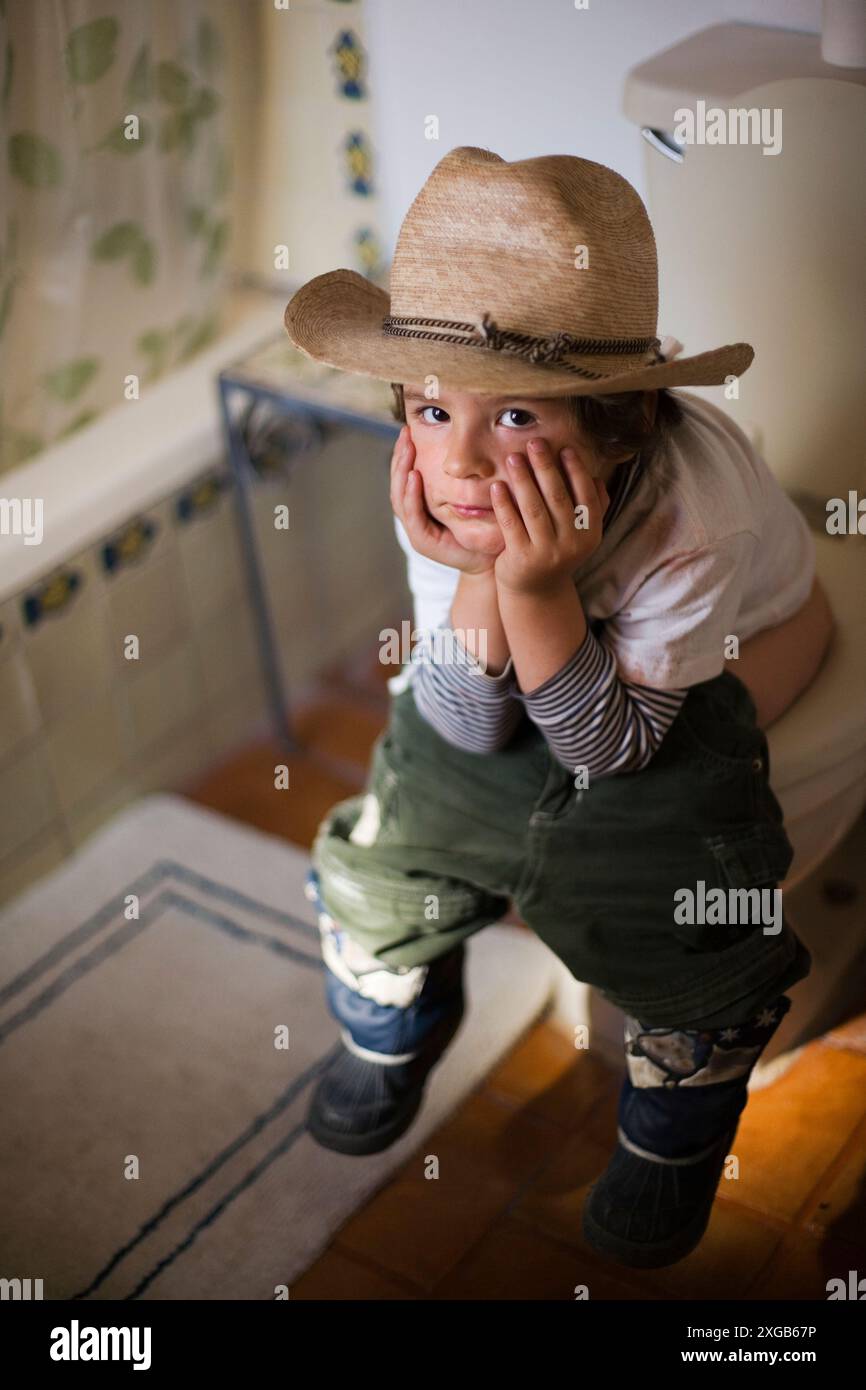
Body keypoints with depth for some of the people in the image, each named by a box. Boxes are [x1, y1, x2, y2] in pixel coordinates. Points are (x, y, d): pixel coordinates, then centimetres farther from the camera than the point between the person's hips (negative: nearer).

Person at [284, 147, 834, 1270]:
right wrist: (475, 577, -39)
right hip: (530, 637, 4)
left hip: (719, 657, -4)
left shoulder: (690, 512, -40)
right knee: (390, 837, 0)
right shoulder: (441, 485, -28)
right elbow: (469, 726, -20)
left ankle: (675, 1134, 11)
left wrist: (538, 591, -46)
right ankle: (393, 1021, 34)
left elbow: (614, 744, -29)